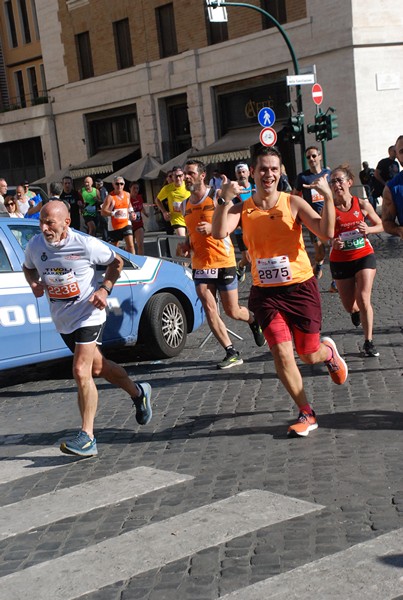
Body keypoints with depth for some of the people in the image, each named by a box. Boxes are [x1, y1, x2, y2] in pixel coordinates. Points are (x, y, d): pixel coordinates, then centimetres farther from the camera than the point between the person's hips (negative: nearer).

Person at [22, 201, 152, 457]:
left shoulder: (86, 245, -18)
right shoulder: (35, 245, -6)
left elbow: (116, 261, -1)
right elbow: (28, 268, 15)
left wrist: (104, 289, -15)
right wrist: (35, 283, -8)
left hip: (88, 314, -6)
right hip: (62, 320, 6)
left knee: (81, 371, -18)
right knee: (96, 367, 19)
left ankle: (87, 438, -11)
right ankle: (139, 392, 45)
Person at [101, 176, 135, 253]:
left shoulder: (127, 195, 6)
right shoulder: (110, 197, -11)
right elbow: (103, 212, -17)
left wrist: (131, 211, 6)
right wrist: (114, 213, -32)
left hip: (126, 223, 3)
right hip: (114, 226, -3)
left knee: (130, 245, -12)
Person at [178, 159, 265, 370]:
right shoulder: (185, 205, 11)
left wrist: (212, 228, -25)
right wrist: (186, 244, 4)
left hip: (223, 261, -5)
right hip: (199, 264, 5)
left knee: (232, 311, 2)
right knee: (209, 310, -6)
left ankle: (253, 320, 37)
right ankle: (232, 353, 3)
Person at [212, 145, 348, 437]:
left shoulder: (293, 203, -6)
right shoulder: (243, 209, -2)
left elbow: (326, 233, -16)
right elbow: (219, 233, -19)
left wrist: (328, 197, -26)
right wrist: (226, 200, -30)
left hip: (300, 287, -1)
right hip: (266, 292, 1)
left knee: (309, 355, 8)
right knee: (282, 354, -6)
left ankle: (329, 351, 47)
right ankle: (307, 414, 12)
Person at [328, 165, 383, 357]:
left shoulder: (362, 204, -7)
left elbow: (380, 225, 5)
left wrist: (368, 229, -15)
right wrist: (332, 242, -21)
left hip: (364, 256, -1)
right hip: (340, 260, 1)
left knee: (363, 299, -13)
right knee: (349, 306, 10)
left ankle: (368, 342, 1)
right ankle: (356, 311, 50)